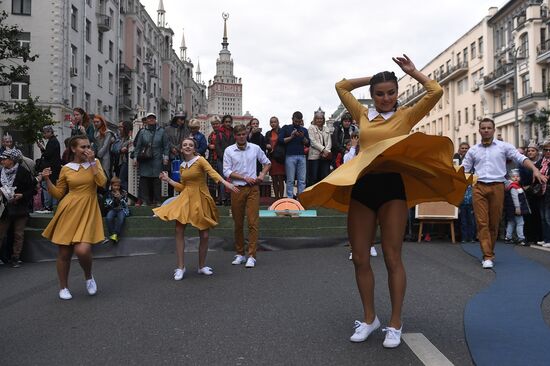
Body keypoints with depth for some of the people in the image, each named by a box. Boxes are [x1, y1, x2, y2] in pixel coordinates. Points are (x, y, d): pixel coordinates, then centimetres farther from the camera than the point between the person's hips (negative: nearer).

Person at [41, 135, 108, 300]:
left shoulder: (95, 162, 6)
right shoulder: (66, 169, 5)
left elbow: (102, 182, -11)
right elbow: (58, 194, 10)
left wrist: (92, 162, -12)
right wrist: (47, 180, -4)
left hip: (88, 212, -1)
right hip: (69, 211, 1)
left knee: (82, 250, -17)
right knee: (64, 252, 5)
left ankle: (89, 277, 15)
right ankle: (63, 287, 26)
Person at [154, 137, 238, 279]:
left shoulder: (200, 160, -5)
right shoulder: (182, 166, 12)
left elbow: (212, 172, -22)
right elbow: (182, 187, 15)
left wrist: (225, 182, -38)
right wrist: (168, 180, 13)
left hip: (201, 199, -4)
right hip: (186, 198, 4)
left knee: (204, 235, 2)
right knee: (179, 231, -9)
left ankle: (202, 266, 20)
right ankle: (180, 267, 0)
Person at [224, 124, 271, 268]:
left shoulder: (255, 148, 5)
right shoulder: (229, 151, 1)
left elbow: (267, 163, 18)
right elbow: (226, 172, -4)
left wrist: (262, 174, 0)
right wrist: (245, 177, -10)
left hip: (253, 188, 0)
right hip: (237, 189, 0)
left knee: (253, 222, -6)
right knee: (238, 223, 7)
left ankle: (251, 256, -2)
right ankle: (240, 254, 21)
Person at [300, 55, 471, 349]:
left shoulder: (406, 115, 7)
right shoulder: (363, 115, 16)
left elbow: (436, 92, -2)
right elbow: (341, 87, 22)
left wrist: (412, 72, 9)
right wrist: (371, 78, 19)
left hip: (391, 186, -3)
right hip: (361, 187, 4)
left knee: (392, 257, -1)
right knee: (360, 257, 5)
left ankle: (395, 323, 11)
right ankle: (369, 318, 20)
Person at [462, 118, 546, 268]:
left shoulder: (504, 146, 7)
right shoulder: (473, 150, 13)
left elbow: (521, 158, -3)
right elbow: (464, 170, 15)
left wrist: (535, 169, -20)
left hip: (497, 187, -1)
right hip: (479, 188, 1)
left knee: (494, 222, 5)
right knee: (482, 222, -6)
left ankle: (490, 253, 20)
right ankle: (488, 256, -6)